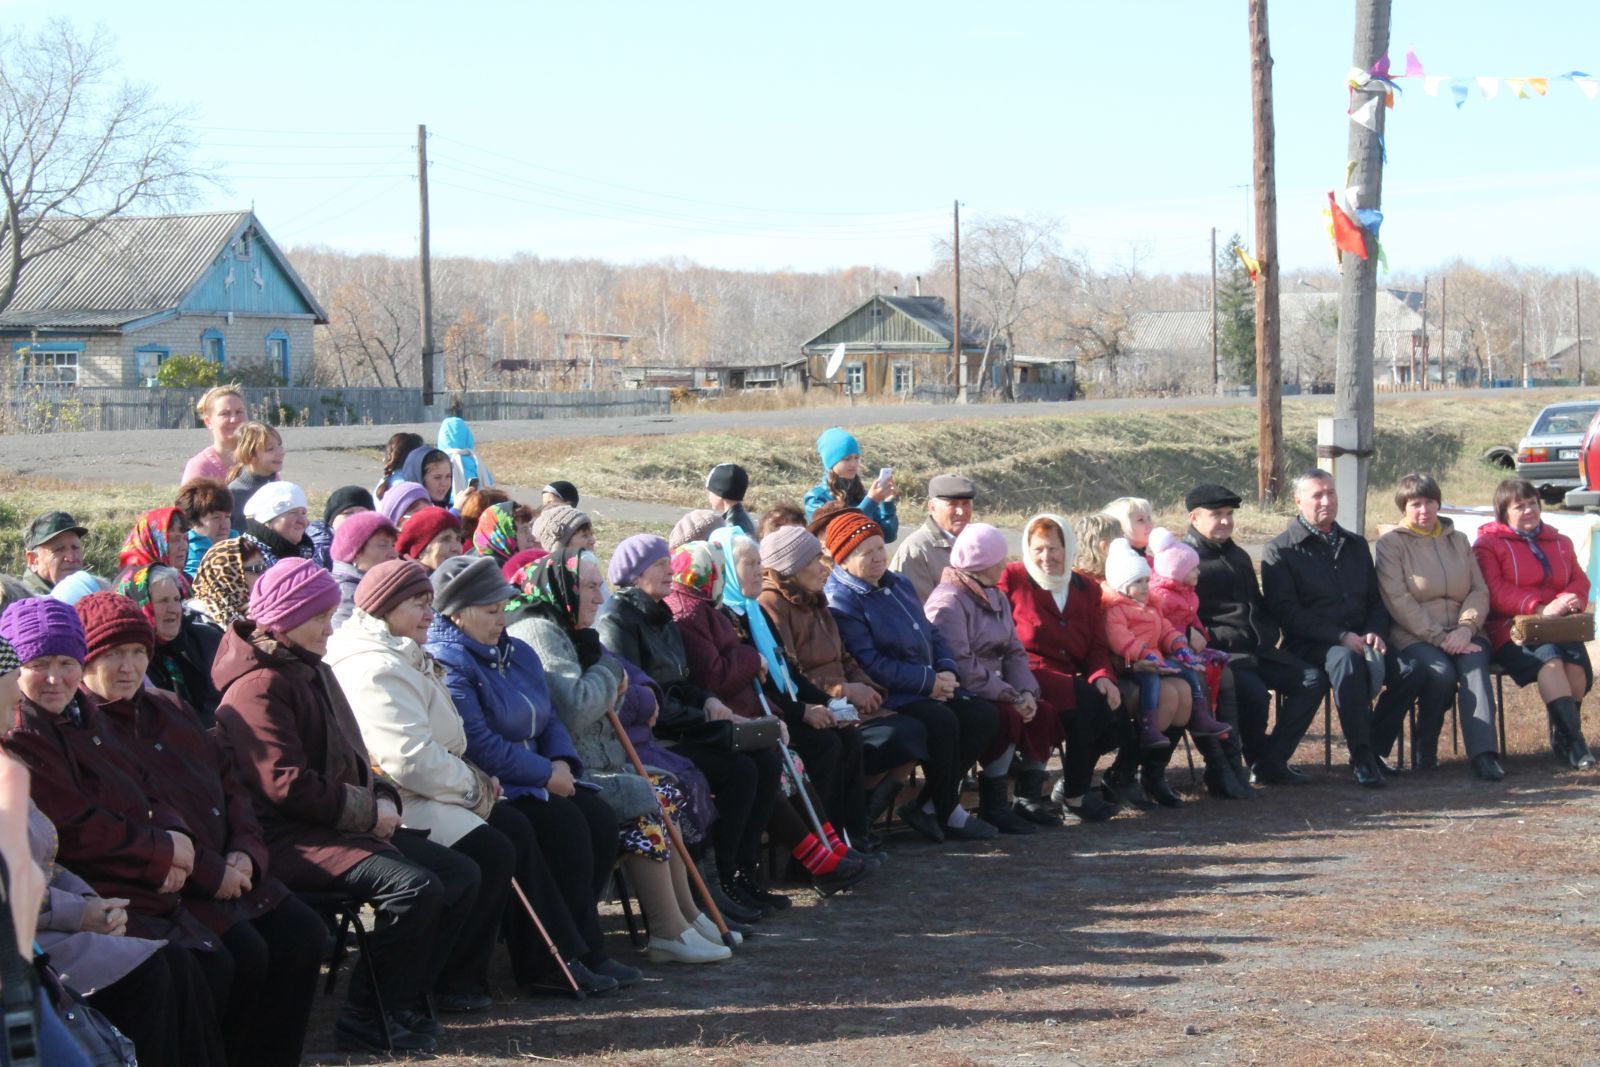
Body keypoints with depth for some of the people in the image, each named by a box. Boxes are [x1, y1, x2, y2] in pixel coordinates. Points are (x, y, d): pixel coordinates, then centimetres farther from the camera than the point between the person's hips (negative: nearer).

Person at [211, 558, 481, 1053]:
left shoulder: (312, 671, 18)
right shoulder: (259, 686, -14)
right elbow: (287, 786, -21)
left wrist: (382, 798, 4)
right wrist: (368, 812, -14)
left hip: (343, 825, 10)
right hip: (288, 839, -10)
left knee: (461, 875, 0)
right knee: (415, 886, -27)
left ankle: (404, 1004, 4)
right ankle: (368, 1019, -15)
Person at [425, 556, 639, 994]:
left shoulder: (517, 653, 17)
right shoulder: (447, 663, -13)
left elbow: (550, 720, 19)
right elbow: (479, 745, -21)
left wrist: (562, 763, -4)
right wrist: (546, 774, -16)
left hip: (533, 781, 9)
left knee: (600, 817, -13)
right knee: (565, 822, -26)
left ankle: (572, 946, -8)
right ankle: (581, 952, -18)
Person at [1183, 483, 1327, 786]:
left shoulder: (1238, 557, 26)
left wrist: (1269, 634, 16)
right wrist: (1216, 640, -20)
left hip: (1257, 650, 8)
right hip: (1221, 655, -8)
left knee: (1313, 679, -9)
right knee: (1254, 692, -34)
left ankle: (1272, 761, -11)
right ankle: (1259, 759, -5)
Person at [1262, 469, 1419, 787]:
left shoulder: (1355, 546, 22)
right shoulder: (1281, 550, 3)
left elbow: (1376, 600, 23)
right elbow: (1286, 611, -8)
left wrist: (1374, 632, -1)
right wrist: (1341, 637, -16)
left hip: (1359, 640, 5)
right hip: (1311, 645, -5)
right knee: (1347, 661, -39)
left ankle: (1372, 745, -8)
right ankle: (1361, 756, -34)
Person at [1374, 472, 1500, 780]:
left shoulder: (1458, 540, 18)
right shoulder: (1390, 544, 4)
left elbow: (1479, 590, 10)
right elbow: (1399, 602, -7)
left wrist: (1465, 629, -10)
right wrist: (1440, 638, -15)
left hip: (1461, 634, 3)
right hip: (1413, 636, -3)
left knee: (1474, 666, -29)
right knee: (1441, 672, -33)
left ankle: (1483, 753, -43)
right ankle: (1424, 752, -14)